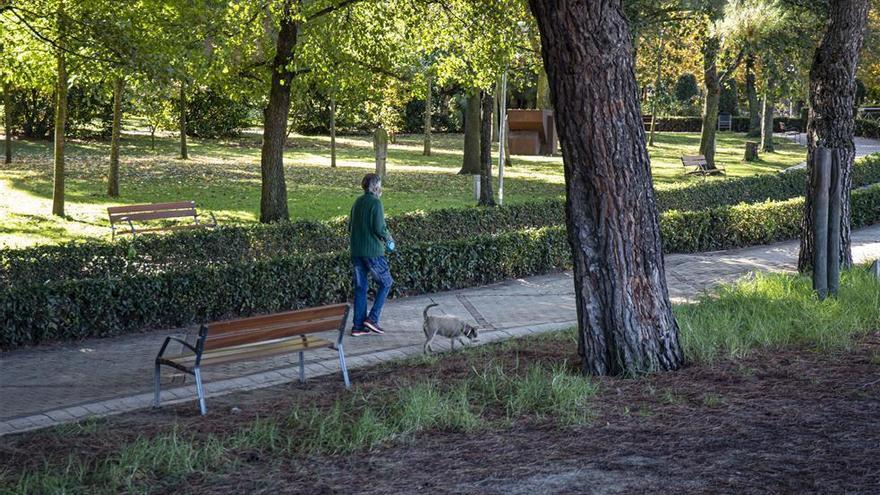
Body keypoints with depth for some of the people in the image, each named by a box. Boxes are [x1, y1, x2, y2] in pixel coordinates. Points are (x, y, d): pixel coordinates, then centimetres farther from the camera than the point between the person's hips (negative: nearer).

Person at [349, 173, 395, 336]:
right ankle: (373, 318, 0)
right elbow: (379, 228, -17)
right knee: (385, 283, 8)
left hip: (356, 251, 7)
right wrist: (388, 238, 2)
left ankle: (358, 326, 9)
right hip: (373, 252, -7)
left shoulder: (357, 202, 11)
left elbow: (350, 227, 15)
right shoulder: (375, 202, -12)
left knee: (360, 287, 10)